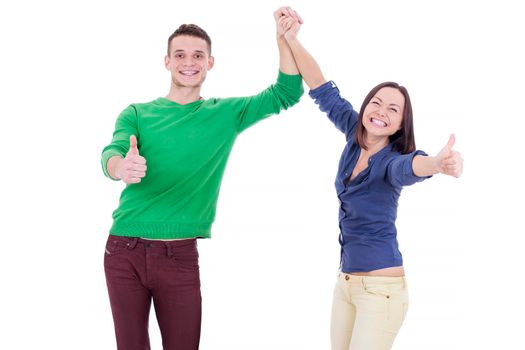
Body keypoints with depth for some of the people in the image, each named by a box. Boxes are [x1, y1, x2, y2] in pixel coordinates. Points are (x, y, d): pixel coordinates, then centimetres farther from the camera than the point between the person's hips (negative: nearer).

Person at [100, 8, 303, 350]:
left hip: (180, 255, 0)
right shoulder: (137, 114, 6)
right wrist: (122, 167, -37)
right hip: (124, 251, 0)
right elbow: (112, 154, -12)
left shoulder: (226, 114, 9)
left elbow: (286, 94, 6)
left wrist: (284, 36, -6)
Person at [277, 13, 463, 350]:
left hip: (381, 287, -7)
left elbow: (411, 166, -38)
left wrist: (439, 163, -62)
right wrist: (292, 40, -1)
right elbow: (323, 90, 6)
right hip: (346, 281, 7)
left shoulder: (392, 160, -15)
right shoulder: (356, 135, 2)